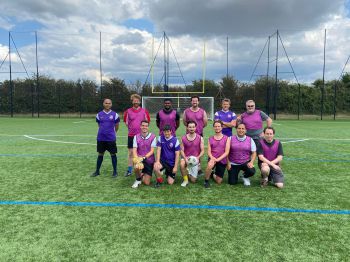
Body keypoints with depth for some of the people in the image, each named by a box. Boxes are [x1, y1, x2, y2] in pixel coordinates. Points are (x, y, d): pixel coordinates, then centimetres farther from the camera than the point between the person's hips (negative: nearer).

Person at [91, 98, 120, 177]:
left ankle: (115, 171, 16)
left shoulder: (114, 114, -1)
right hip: (101, 138, 2)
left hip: (111, 138, -2)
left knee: (113, 154, 4)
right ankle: (97, 171, 24)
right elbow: (99, 125, 15)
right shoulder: (99, 114, 4)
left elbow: (117, 126, 9)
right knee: (100, 154, 11)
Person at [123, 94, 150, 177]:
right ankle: (129, 170, 14)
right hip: (131, 135, 1)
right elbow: (126, 122, 12)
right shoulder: (128, 111, 3)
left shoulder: (144, 111, 1)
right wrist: (131, 127, 3)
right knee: (130, 152, 5)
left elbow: (147, 122, 9)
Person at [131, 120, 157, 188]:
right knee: (137, 167, -37)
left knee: (147, 183, -1)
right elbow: (134, 150, -7)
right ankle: (138, 180, -2)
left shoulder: (153, 137, -7)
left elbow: (152, 151, -10)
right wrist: (137, 158, -27)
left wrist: (144, 157, -27)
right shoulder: (136, 137, -2)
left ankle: (142, 175, 36)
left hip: (149, 161, 0)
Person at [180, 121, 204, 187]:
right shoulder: (183, 138, -3)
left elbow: (202, 151, -4)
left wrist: (198, 158, -21)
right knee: (182, 164, -37)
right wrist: (185, 158, -20)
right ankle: (185, 180, -11)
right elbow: (182, 150, -2)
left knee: (193, 180, -3)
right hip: (186, 158, 0)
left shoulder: (200, 138, -4)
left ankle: (190, 173, 35)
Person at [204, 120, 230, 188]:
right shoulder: (210, 139, 6)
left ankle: (213, 175, 38)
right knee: (210, 165, -39)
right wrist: (212, 157, -22)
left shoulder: (227, 138, 0)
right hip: (212, 158, 0)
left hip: (222, 160, 0)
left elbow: (227, 152, -7)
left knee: (219, 182, 3)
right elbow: (209, 151, 0)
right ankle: (206, 181, -11)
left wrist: (218, 159, -20)